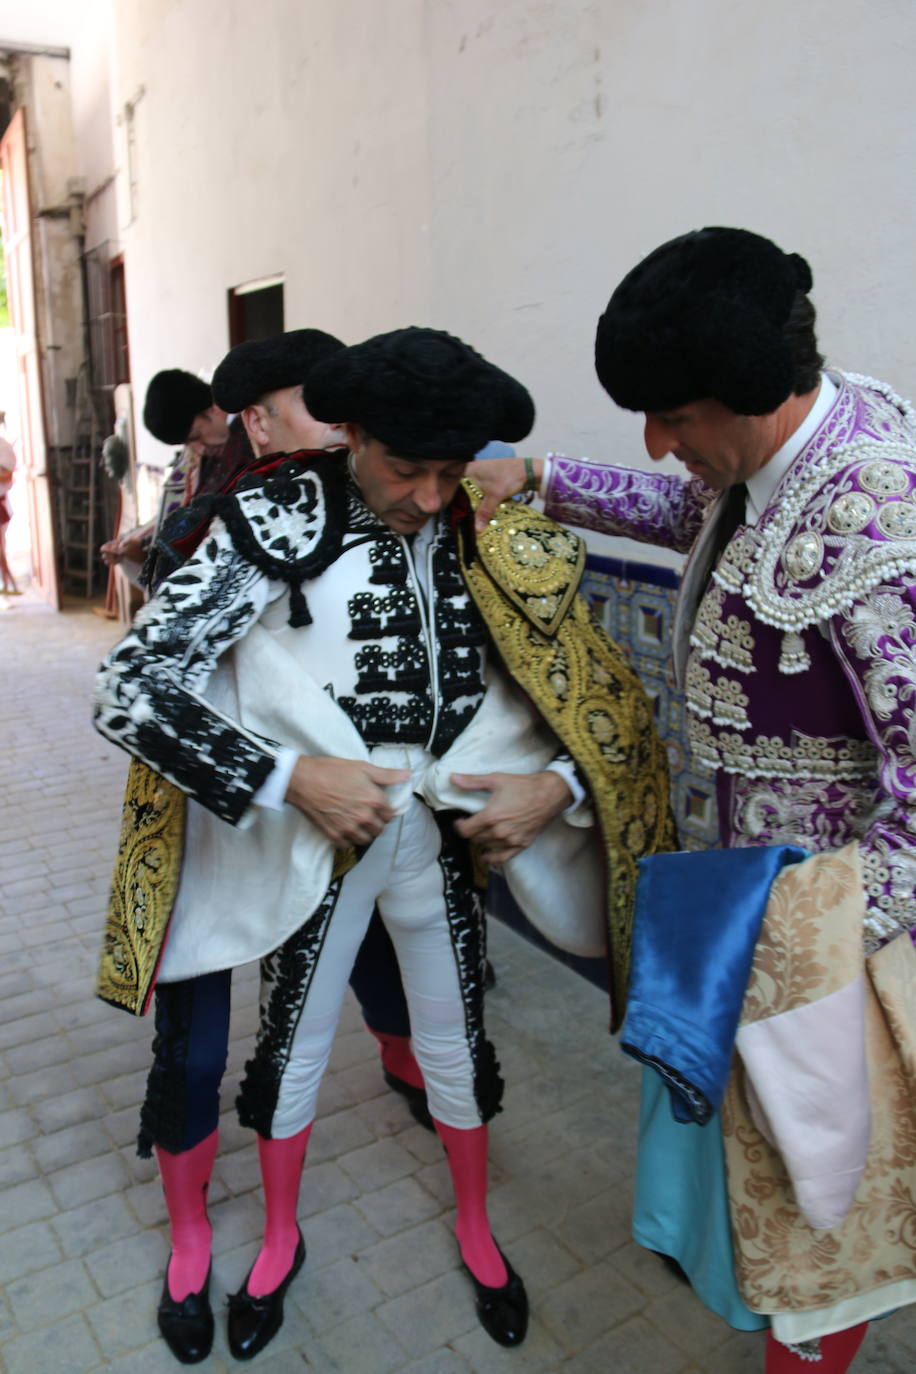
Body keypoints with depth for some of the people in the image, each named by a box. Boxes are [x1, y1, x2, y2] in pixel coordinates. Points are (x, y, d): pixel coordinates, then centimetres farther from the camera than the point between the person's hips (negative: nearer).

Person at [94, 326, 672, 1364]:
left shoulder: (485, 542, -6)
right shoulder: (277, 523, -16)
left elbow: (588, 682, 2)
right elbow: (129, 689, -19)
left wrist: (556, 784, -16)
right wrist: (291, 777, -25)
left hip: (442, 832, 3)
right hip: (318, 834, -2)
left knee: (456, 1040, 19)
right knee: (293, 1042, 16)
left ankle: (476, 1230, 48)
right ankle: (281, 1239, 46)